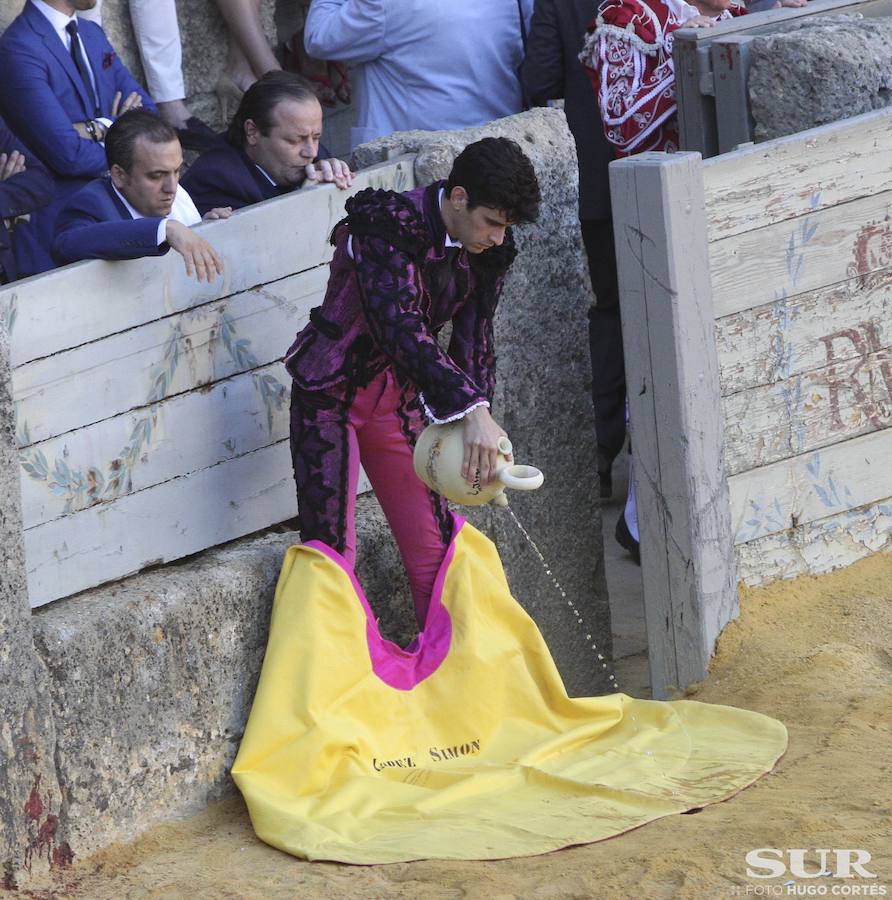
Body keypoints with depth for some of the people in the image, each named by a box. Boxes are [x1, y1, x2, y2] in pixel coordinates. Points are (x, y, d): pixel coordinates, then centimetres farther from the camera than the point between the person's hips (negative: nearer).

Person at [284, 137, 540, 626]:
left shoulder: (486, 251, -3)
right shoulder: (389, 226, -26)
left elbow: (473, 342, 4)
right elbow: (398, 325, -38)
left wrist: (477, 431, -11)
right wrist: (472, 410, -46)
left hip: (399, 400, 6)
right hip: (331, 396, -6)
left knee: (435, 550, 6)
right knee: (331, 553, -10)